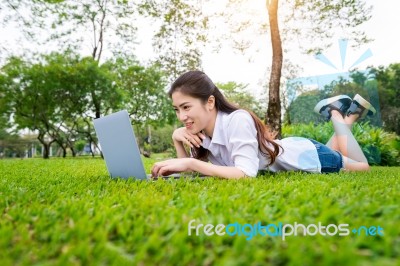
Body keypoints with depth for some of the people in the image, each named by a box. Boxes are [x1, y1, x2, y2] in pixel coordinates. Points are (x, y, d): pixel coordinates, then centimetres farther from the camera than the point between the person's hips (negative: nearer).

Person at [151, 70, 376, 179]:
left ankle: (336, 114, 31)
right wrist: (177, 139, -29)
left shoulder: (237, 120, -40)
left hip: (308, 155, -5)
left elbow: (246, 173, -47)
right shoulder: (201, 132, -19)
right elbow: (191, 172, -15)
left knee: (362, 167, 27)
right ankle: (348, 117, 44)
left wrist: (191, 163, -49)